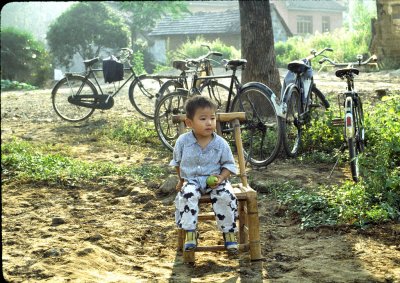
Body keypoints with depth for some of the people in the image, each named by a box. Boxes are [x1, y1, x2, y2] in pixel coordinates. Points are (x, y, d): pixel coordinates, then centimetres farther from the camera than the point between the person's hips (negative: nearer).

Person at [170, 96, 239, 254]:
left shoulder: (220, 143, -8)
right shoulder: (183, 141, -6)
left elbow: (229, 164, 1)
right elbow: (177, 161, 12)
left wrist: (221, 178, -15)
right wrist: (181, 180, 12)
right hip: (191, 181, 0)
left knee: (225, 196, -28)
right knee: (188, 194, -32)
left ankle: (229, 232, -11)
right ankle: (190, 232, -23)